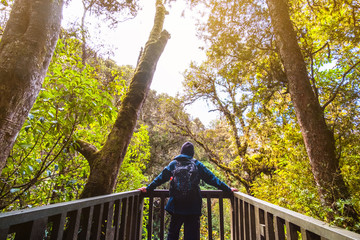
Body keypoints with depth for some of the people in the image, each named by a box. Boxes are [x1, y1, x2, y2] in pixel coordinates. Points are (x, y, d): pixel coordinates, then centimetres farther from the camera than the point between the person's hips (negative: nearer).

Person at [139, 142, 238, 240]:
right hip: (193, 206, 0)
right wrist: (228, 189, 11)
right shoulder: (197, 164, 2)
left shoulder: (173, 163, 3)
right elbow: (211, 178, 3)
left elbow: (160, 178, 5)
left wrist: (148, 188, 16)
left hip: (176, 205, 1)